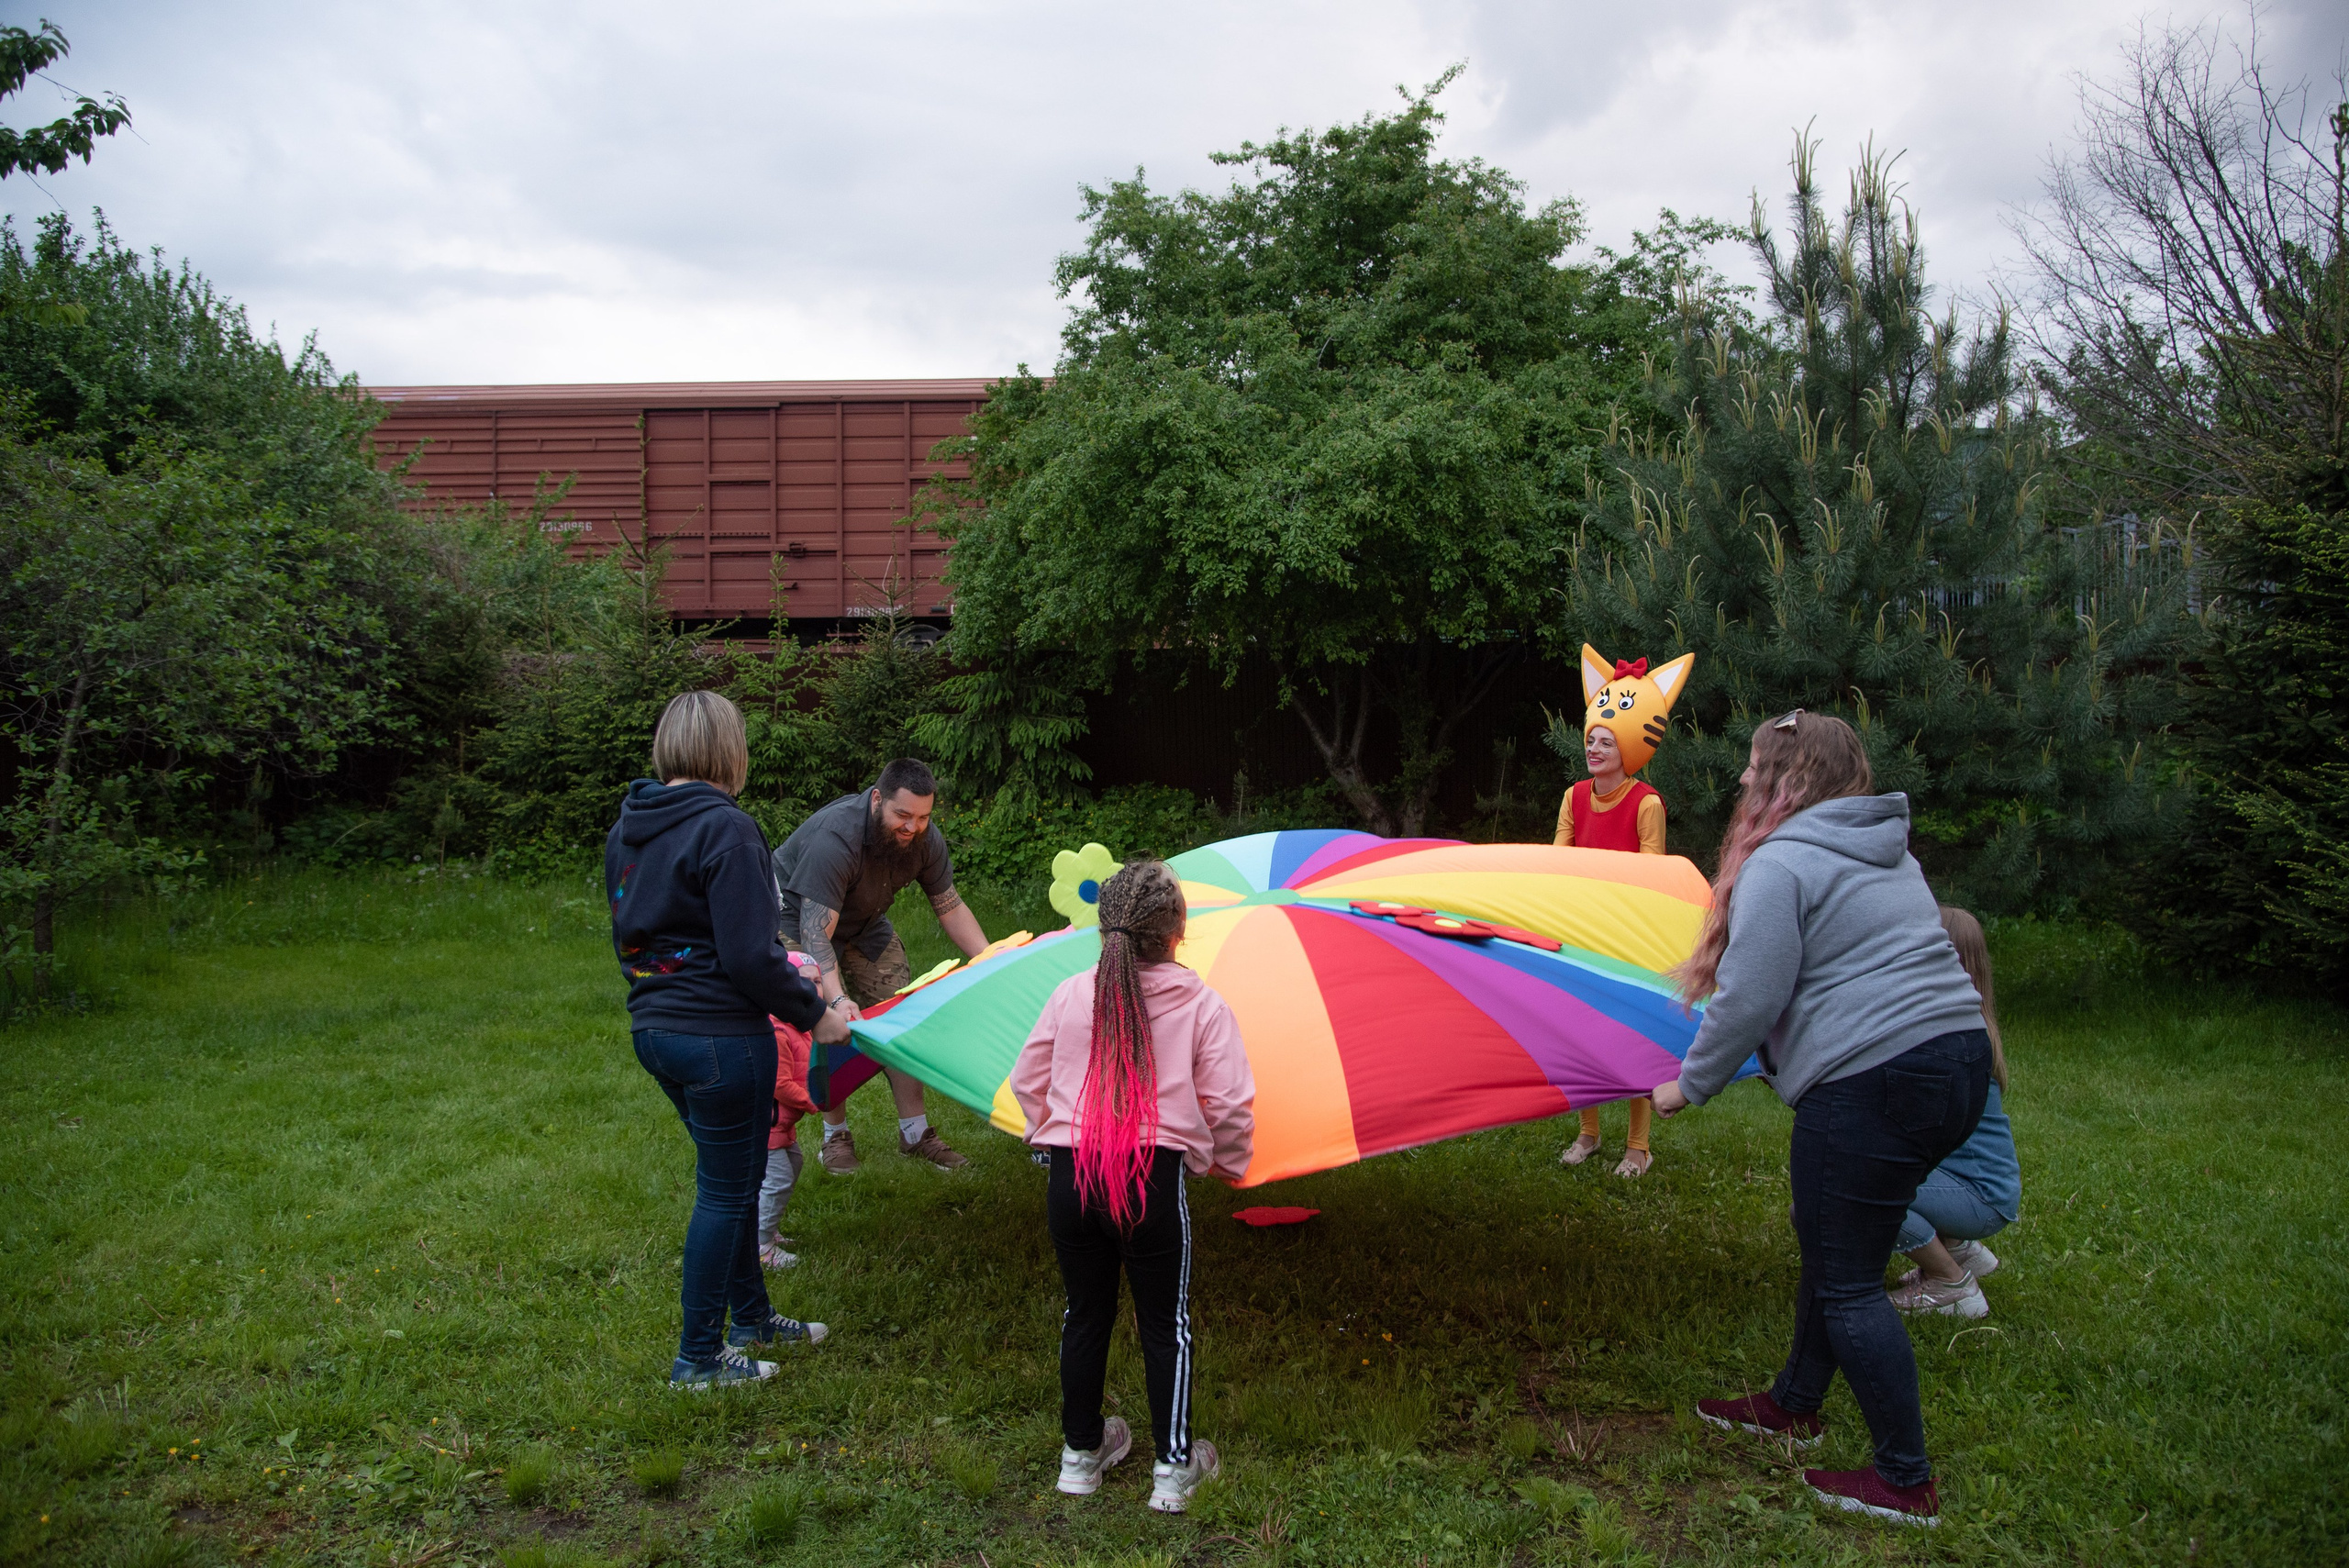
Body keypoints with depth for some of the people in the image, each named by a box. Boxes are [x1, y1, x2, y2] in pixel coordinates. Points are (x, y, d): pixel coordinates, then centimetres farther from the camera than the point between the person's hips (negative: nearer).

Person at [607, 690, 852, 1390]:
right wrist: (814, 1012, -9)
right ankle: (699, 1357, 18)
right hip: (721, 1038, -9)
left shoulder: (627, 828, 7)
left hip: (655, 1027, 9)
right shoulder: (725, 829, -19)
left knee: (734, 1175, 23)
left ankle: (751, 1317, 38)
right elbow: (751, 956, -21)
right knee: (726, 1190, 6)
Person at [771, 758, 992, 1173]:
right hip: (798, 919, -6)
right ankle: (835, 1135, 2)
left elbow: (950, 908, -8)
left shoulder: (925, 839, -20)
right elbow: (816, 933, -44)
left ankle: (915, 1132, 7)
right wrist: (837, 997, -56)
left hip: (865, 923, 6)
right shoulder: (833, 839, -40)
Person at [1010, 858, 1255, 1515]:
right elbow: (1230, 1103, -7)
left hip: (1071, 1179, 3)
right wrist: (1227, 1162, 12)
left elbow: (1027, 1080, 9)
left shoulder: (1070, 995, 2)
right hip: (1155, 1179, -3)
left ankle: (1081, 1453, 33)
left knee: (1085, 1313, 19)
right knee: (1165, 1324, 13)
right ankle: (1173, 1467, 22)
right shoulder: (1203, 1006, -6)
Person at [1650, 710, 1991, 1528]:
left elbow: (1749, 1001, -15)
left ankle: (1908, 1483, 12)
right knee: (1831, 1246, 22)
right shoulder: (1890, 855, 19)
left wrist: (1689, 1085, -1)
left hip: (1874, 1084, -10)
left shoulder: (1779, 867, -11)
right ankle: (1795, 1404, 37)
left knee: (1847, 1283, 3)